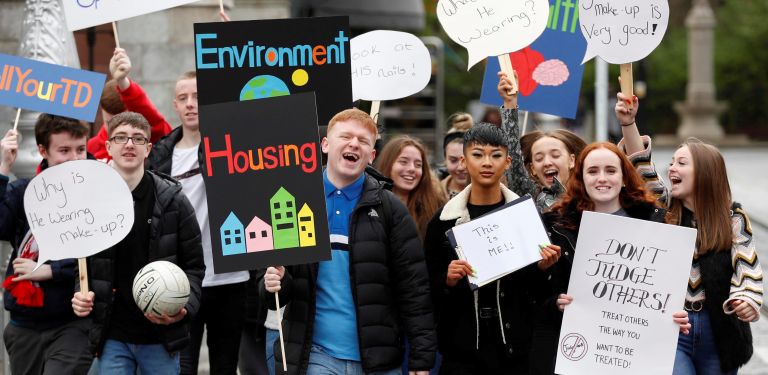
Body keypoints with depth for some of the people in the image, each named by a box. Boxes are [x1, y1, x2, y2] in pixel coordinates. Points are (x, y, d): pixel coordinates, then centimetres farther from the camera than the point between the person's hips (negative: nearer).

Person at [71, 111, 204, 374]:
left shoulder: (173, 200, -3)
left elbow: (194, 265, 0)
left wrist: (185, 307, -16)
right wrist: (80, 297, -9)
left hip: (161, 336, -1)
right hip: (111, 337, 1)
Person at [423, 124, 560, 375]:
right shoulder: (444, 221, 1)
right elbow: (429, 291, 5)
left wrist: (542, 268, -10)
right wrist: (447, 281, -14)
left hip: (514, 347, 0)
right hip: (461, 348, 0)